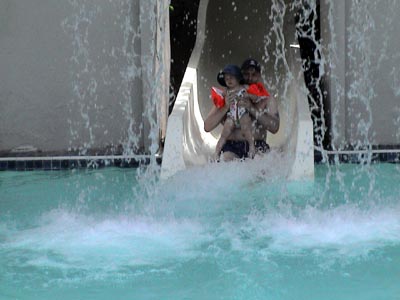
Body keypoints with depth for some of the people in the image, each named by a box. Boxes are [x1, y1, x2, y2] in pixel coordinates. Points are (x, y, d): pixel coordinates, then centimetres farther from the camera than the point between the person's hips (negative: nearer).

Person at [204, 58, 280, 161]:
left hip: (257, 147, 1)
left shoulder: (267, 99, 11)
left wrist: (252, 109, -13)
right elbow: (207, 127, 3)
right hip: (232, 147, 0)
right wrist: (226, 107, -11)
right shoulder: (226, 98, 11)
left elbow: (274, 128, -4)